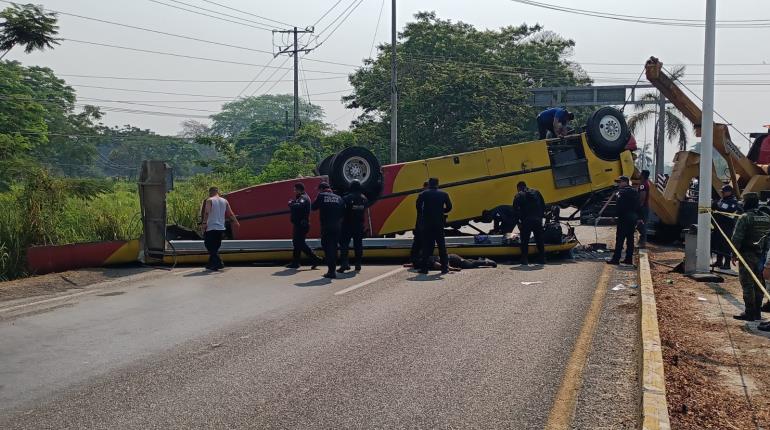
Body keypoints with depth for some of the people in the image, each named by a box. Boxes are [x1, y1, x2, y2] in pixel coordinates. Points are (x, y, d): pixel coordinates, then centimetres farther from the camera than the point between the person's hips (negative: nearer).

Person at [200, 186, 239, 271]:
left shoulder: (209, 200, -4)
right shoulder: (225, 201, 11)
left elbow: (206, 213, -16)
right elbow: (231, 214, 12)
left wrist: (204, 223, -16)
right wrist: (236, 223, 22)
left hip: (211, 228, -6)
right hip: (221, 228, 6)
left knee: (210, 246, -2)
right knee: (215, 248, 16)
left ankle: (219, 263, -13)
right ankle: (211, 264, 21)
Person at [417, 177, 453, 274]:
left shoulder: (423, 194, 1)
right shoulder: (443, 194, 6)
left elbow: (418, 206, -10)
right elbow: (449, 207, 2)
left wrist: (422, 215, 6)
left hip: (427, 223, -1)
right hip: (439, 223, 1)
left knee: (426, 245, 4)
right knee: (441, 245, 8)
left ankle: (424, 267, 0)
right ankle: (444, 267, 7)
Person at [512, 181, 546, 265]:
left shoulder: (518, 196, 4)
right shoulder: (536, 192, 15)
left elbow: (515, 211, 0)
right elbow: (543, 206, 15)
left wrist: (518, 221, 6)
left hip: (526, 221, -3)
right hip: (537, 220, 3)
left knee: (524, 242, 5)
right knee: (540, 241, 12)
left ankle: (525, 260, 2)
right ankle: (542, 259, 14)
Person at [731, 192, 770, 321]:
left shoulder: (745, 218, -13)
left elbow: (737, 238, -16)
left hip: (747, 256, -7)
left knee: (747, 285, -2)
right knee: (758, 285, 13)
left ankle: (749, 313, -1)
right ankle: (757, 313, 20)